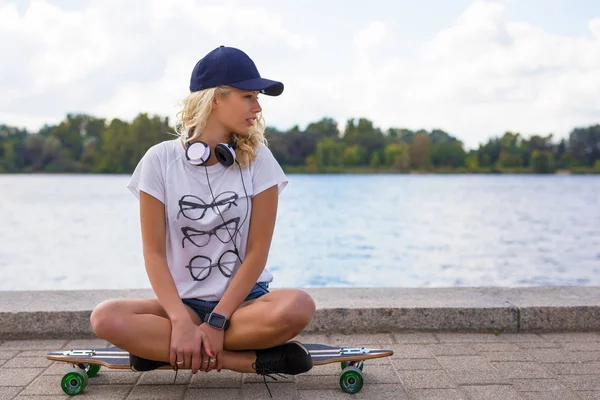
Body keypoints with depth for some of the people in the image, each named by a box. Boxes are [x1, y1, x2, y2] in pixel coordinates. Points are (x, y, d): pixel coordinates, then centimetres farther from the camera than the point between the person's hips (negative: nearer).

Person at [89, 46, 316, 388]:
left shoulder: (258, 159, -4)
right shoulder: (161, 160, -4)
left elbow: (257, 251, -8)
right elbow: (154, 252, -7)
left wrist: (217, 322, -16)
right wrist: (182, 322, -20)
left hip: (243, 298, -1)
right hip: (184, 301, 1)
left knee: (298, 307, -32)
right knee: (107, 318, -28)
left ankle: (162, 350, -18)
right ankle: (256, 360, -22)